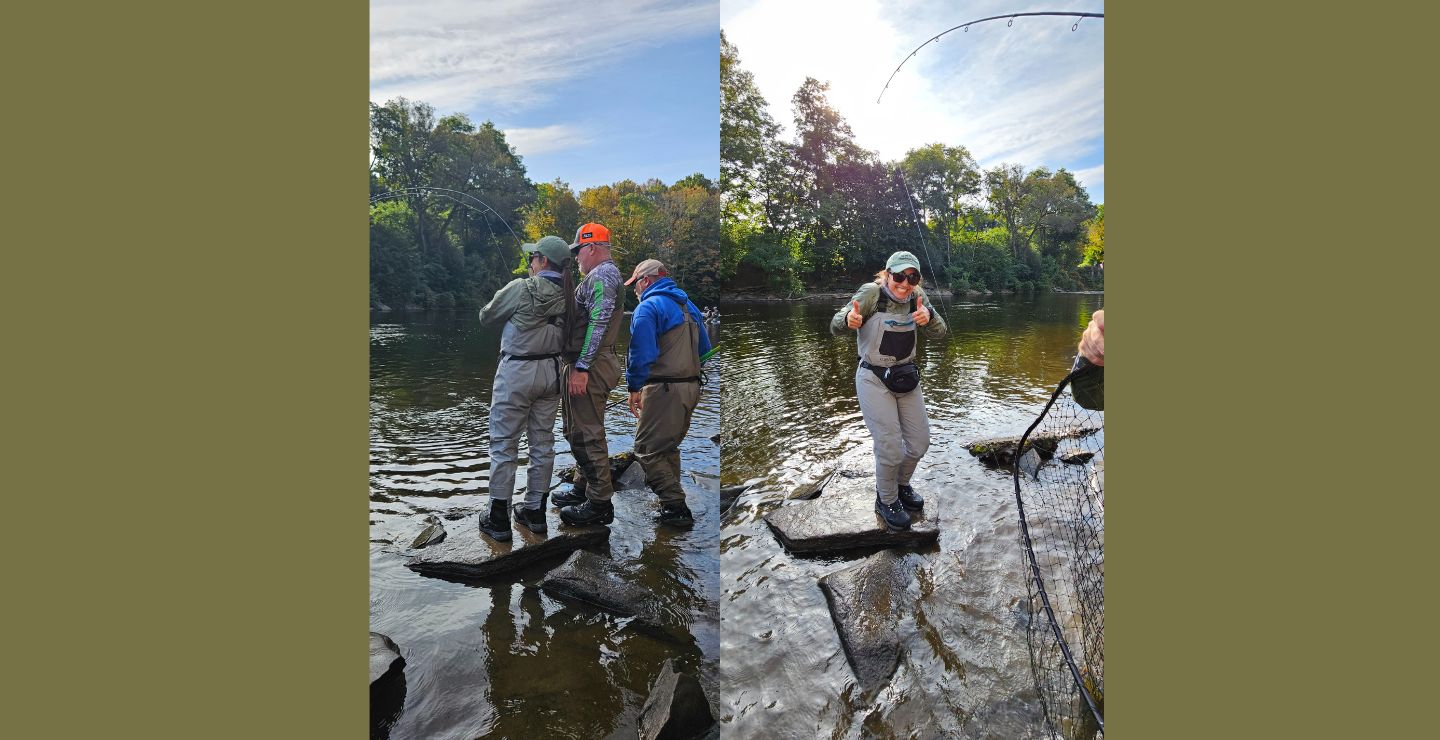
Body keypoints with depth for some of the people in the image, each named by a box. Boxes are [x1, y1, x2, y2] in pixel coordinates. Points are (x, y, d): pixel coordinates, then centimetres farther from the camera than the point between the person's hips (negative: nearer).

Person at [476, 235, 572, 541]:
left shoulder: (520, 289, -14)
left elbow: (486, 317, 0)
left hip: (516, 371, -5)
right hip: (551, 371, 5)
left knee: (504, 444, 3)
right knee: (542, 442, 12)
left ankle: (498, 519, 7)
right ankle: (535, 511, 21)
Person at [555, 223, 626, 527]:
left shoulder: (602, 275, -12)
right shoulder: (603, 274, 21)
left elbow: (598, 323, -22)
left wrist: (581, 368, -24)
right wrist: (577, 365, 20)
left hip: (588, 367, -11)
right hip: (587, 365, 11)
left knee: (587, 434, -6)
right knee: (578, 431, 19)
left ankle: (599, 503, 1)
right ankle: (584, 488, 31)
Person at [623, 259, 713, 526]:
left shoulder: (648, 307, -10)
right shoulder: (688, 305, 17)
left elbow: (641, 353, -18)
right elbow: (704, 349, 20)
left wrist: (634, 388, -10)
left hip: (664, 390, -9)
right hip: (692, 387, 9)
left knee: (647, 449, -2)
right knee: (669, 447, 21)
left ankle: (675, 507, -6)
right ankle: (672, 500, 29)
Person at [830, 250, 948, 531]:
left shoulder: (918, 296, -3)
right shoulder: (871, 293, -18)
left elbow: (939, 334, -8)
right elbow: (835, 327, -19)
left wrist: (928, 317, -31)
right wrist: (849, 320, -43)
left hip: (906, 376, 6)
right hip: (874, 380, -6)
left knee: (920, 441, 13)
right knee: (890, 447, -7)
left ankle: (901, 485, 40)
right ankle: (886, 501, 18)